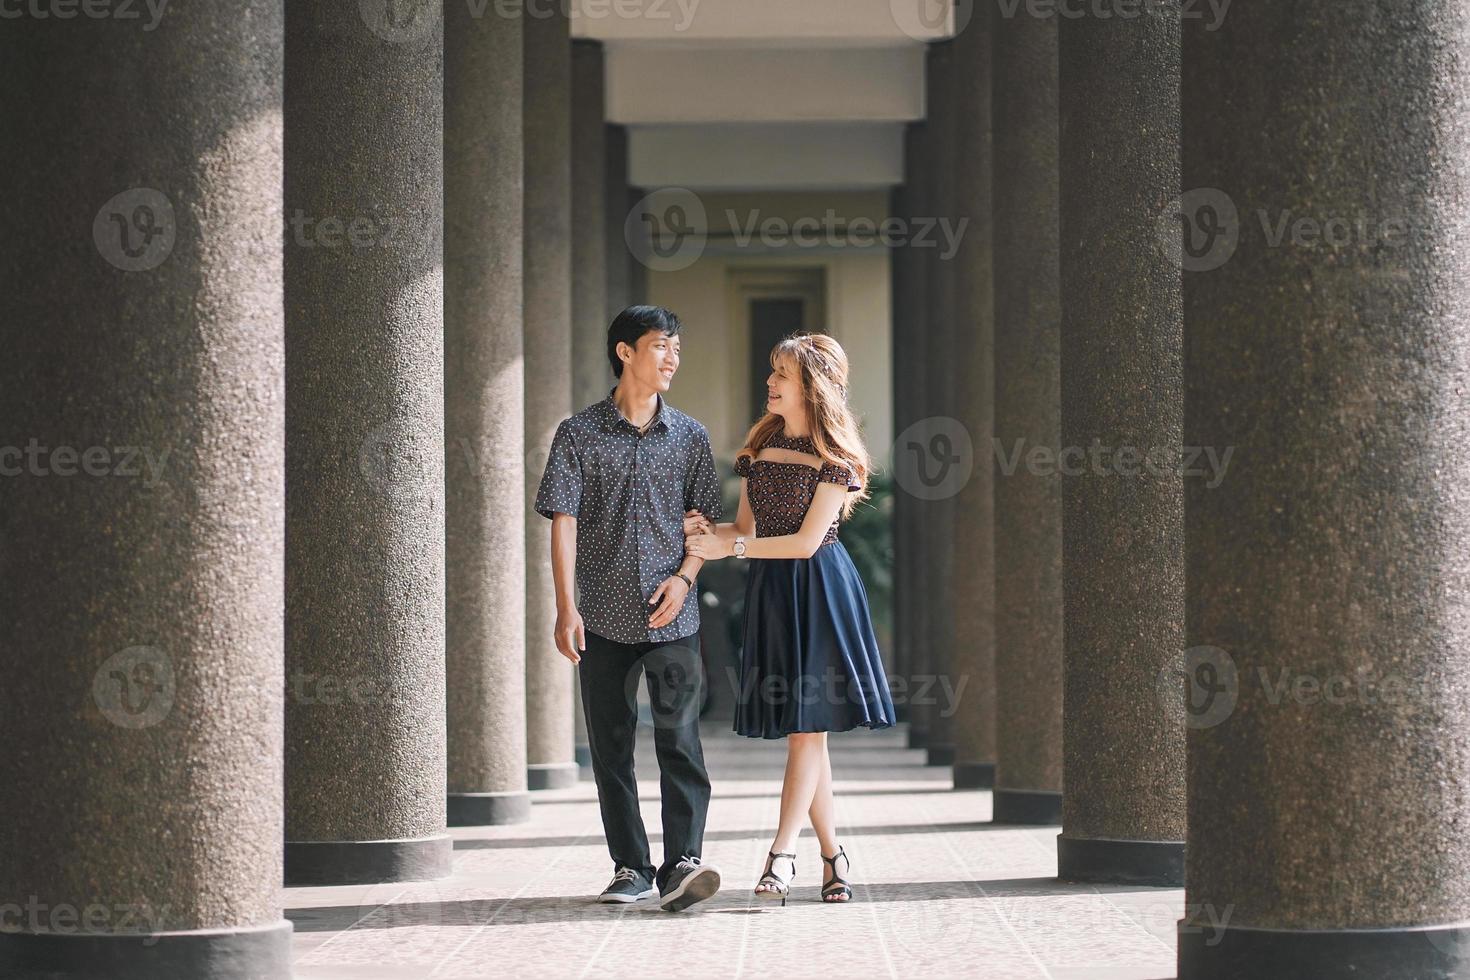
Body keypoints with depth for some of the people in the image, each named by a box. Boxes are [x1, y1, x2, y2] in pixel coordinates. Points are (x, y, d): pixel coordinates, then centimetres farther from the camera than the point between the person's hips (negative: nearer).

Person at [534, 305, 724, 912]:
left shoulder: (689, 436, 9)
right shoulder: (579, 434, 3)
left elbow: (704, 519, 12)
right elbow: (564, 521, -3)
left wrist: (684, 577, -6)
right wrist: (566, 607, -11)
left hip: (671, 616, 0)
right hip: (603, 616, 0)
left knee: (679, 738, -12)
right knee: (610, 747, 4)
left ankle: (681, 865, -16)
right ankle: (631, 869, 12)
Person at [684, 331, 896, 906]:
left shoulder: (834, 457, -7)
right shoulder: (759, 447, 11)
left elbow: (807, 540, -12)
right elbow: (747, 529, 14)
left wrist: (729, 547, -11)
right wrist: (708, 530, -7)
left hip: (817, 590, -6)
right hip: (770, 592, 6)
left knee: (808, 724, -8)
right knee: (801, 731, 6)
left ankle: (782, 853, -12)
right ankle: (833, 855, 12)